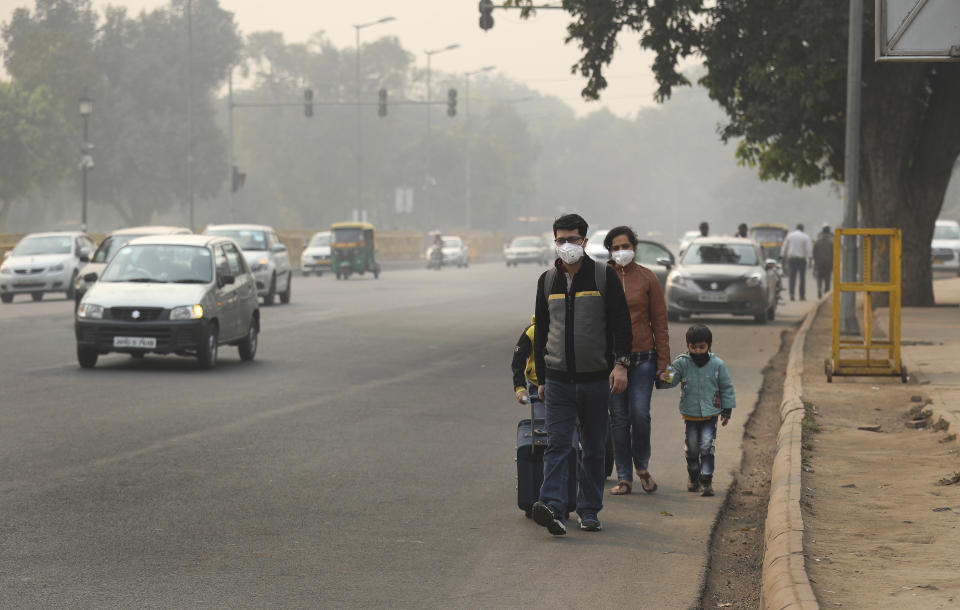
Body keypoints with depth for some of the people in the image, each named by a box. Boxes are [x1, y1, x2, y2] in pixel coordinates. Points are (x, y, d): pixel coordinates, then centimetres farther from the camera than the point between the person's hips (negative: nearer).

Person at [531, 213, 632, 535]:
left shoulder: (604, 277, 0)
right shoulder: (547, 281, 10)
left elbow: (622, 323, -1)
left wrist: (620, 364, -14)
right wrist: (541, 378, 14)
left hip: (596, 379, -1)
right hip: (558, 381, 2)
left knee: (594, 449, 6)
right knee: (557, 445, -11)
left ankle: (589, 511, 15)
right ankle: (554, 509, -23)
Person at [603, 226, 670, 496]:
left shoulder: (647, 278, 3)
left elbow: (659, 322, 4)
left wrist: (663, 363, -1)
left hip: (642, 357, -1)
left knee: (640, 415, -11)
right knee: (619, 419, 2)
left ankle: (642, 466, 13)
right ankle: (624, 477, 10)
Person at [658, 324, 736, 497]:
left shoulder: (717, 364, -4)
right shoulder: (682, 363, -5)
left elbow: (726, 387, 4)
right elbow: (674, 378, -11)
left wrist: (727, 410, 5)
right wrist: (665, 379, -36)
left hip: (710, 413, -1)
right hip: (690, 413, 1)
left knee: (707, 446, -11)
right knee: (691, 448, 9)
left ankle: (706, 481, -7)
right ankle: (694, 478, 28)